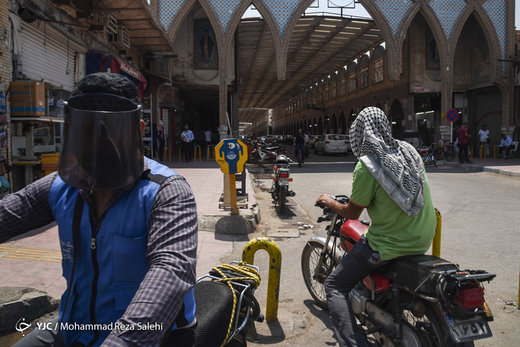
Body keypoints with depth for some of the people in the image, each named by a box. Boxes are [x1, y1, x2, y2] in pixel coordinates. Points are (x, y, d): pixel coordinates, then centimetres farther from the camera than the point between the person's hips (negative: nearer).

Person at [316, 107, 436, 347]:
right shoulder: (409, 150, 2)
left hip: (389, 245, -7)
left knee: (335, 286, 5)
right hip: (424, 240, 8)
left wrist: (330, 202, 10)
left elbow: (352, 213, -8)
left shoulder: (366, 165, -18)